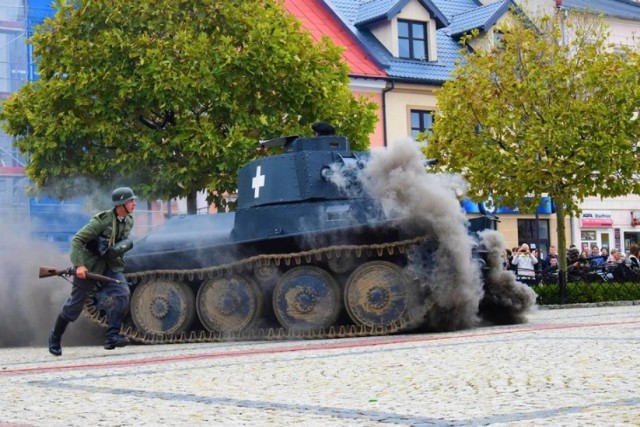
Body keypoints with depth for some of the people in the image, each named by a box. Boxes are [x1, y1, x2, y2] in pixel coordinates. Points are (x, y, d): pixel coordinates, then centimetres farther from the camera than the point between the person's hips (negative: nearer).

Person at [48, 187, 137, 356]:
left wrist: (124, 245, -2)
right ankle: (55, 337, 25)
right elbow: (77, 240, -22)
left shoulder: (128, 221, -1)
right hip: (89, 266, -5)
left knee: (122, 295, -19)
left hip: (112, 266, 5)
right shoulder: (102, 220, -22)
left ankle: (112, 337, -20)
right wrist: (79, 265, -29)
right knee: (75, 304, 5)